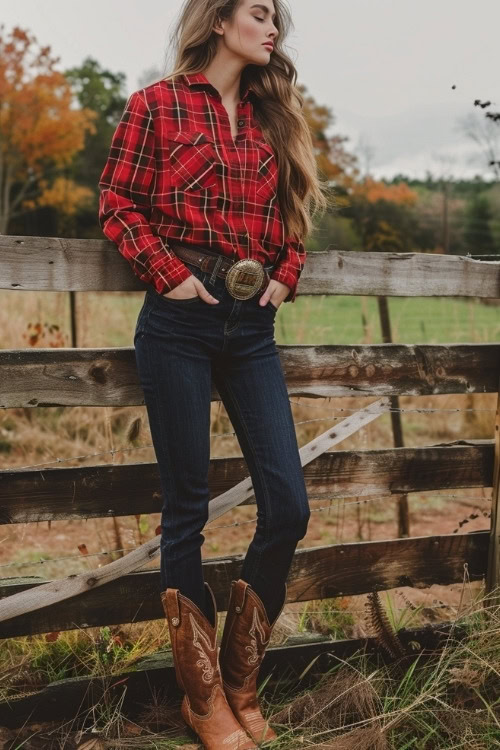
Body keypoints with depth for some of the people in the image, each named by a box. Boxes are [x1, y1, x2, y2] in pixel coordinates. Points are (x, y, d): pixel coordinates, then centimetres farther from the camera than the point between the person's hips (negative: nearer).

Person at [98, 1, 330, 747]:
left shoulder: (272, 118, 17)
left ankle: (241, 684, 16)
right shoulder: (156, 105, 3)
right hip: (181, 322, -5)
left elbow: (292, 210, 23)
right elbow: (117, 201, -1)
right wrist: (169, 273, -10)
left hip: (252, 328, 5)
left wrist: (287, 274, 7)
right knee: (187, 508, 0)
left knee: (288, 505, -2)